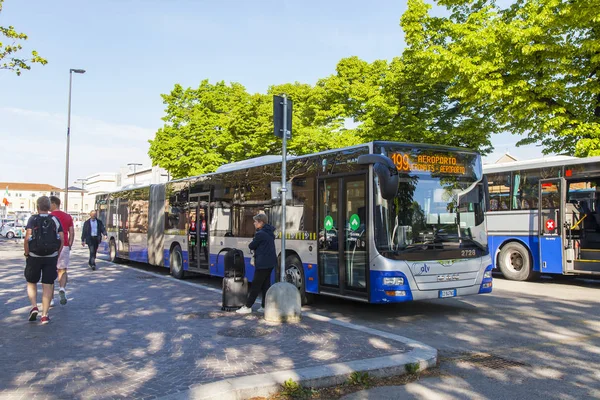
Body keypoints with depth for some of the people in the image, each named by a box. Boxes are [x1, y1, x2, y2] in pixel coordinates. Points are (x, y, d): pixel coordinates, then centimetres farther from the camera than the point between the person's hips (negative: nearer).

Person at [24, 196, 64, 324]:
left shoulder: (32, 219, -4)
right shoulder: (55, 220, 2)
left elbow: (27, 238, -13)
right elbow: (62, 239, -2)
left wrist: (26, 254, -3)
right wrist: (57, 256, 7)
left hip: (34, 256, -1)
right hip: (51, 257, 1)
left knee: (31, 282, 17)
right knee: (48, 285, 5)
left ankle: (34, 306, 0)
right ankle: (45, 315, 4)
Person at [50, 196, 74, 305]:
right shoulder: (68, 217, 7)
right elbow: (72, 233, 5)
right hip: (64, 247, 3)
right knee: (62, 271, 9)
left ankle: (50, 299, 13)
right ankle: (62, 289, -20)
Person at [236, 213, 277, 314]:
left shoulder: (260, 234, -15)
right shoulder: (269, 233, 13)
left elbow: (251, 246, -7)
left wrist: (252, 243, 13)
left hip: (263, 264, -9)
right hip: (270, 263, 9)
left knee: (255, 286, -4)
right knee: (265, 285, 12)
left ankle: (247, 307, 1)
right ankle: (265, 306, 15)